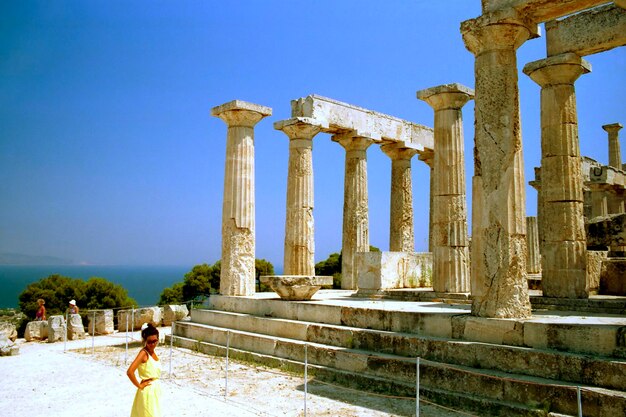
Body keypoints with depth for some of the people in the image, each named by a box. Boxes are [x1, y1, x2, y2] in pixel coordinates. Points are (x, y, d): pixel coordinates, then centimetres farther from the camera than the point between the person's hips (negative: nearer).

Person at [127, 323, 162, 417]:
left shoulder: (152, 352, 5)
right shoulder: (143, 353, -19)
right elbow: (129, 372, -28)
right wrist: (139, 386, -18)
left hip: (154, 389, 8)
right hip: (147, 391, -8)